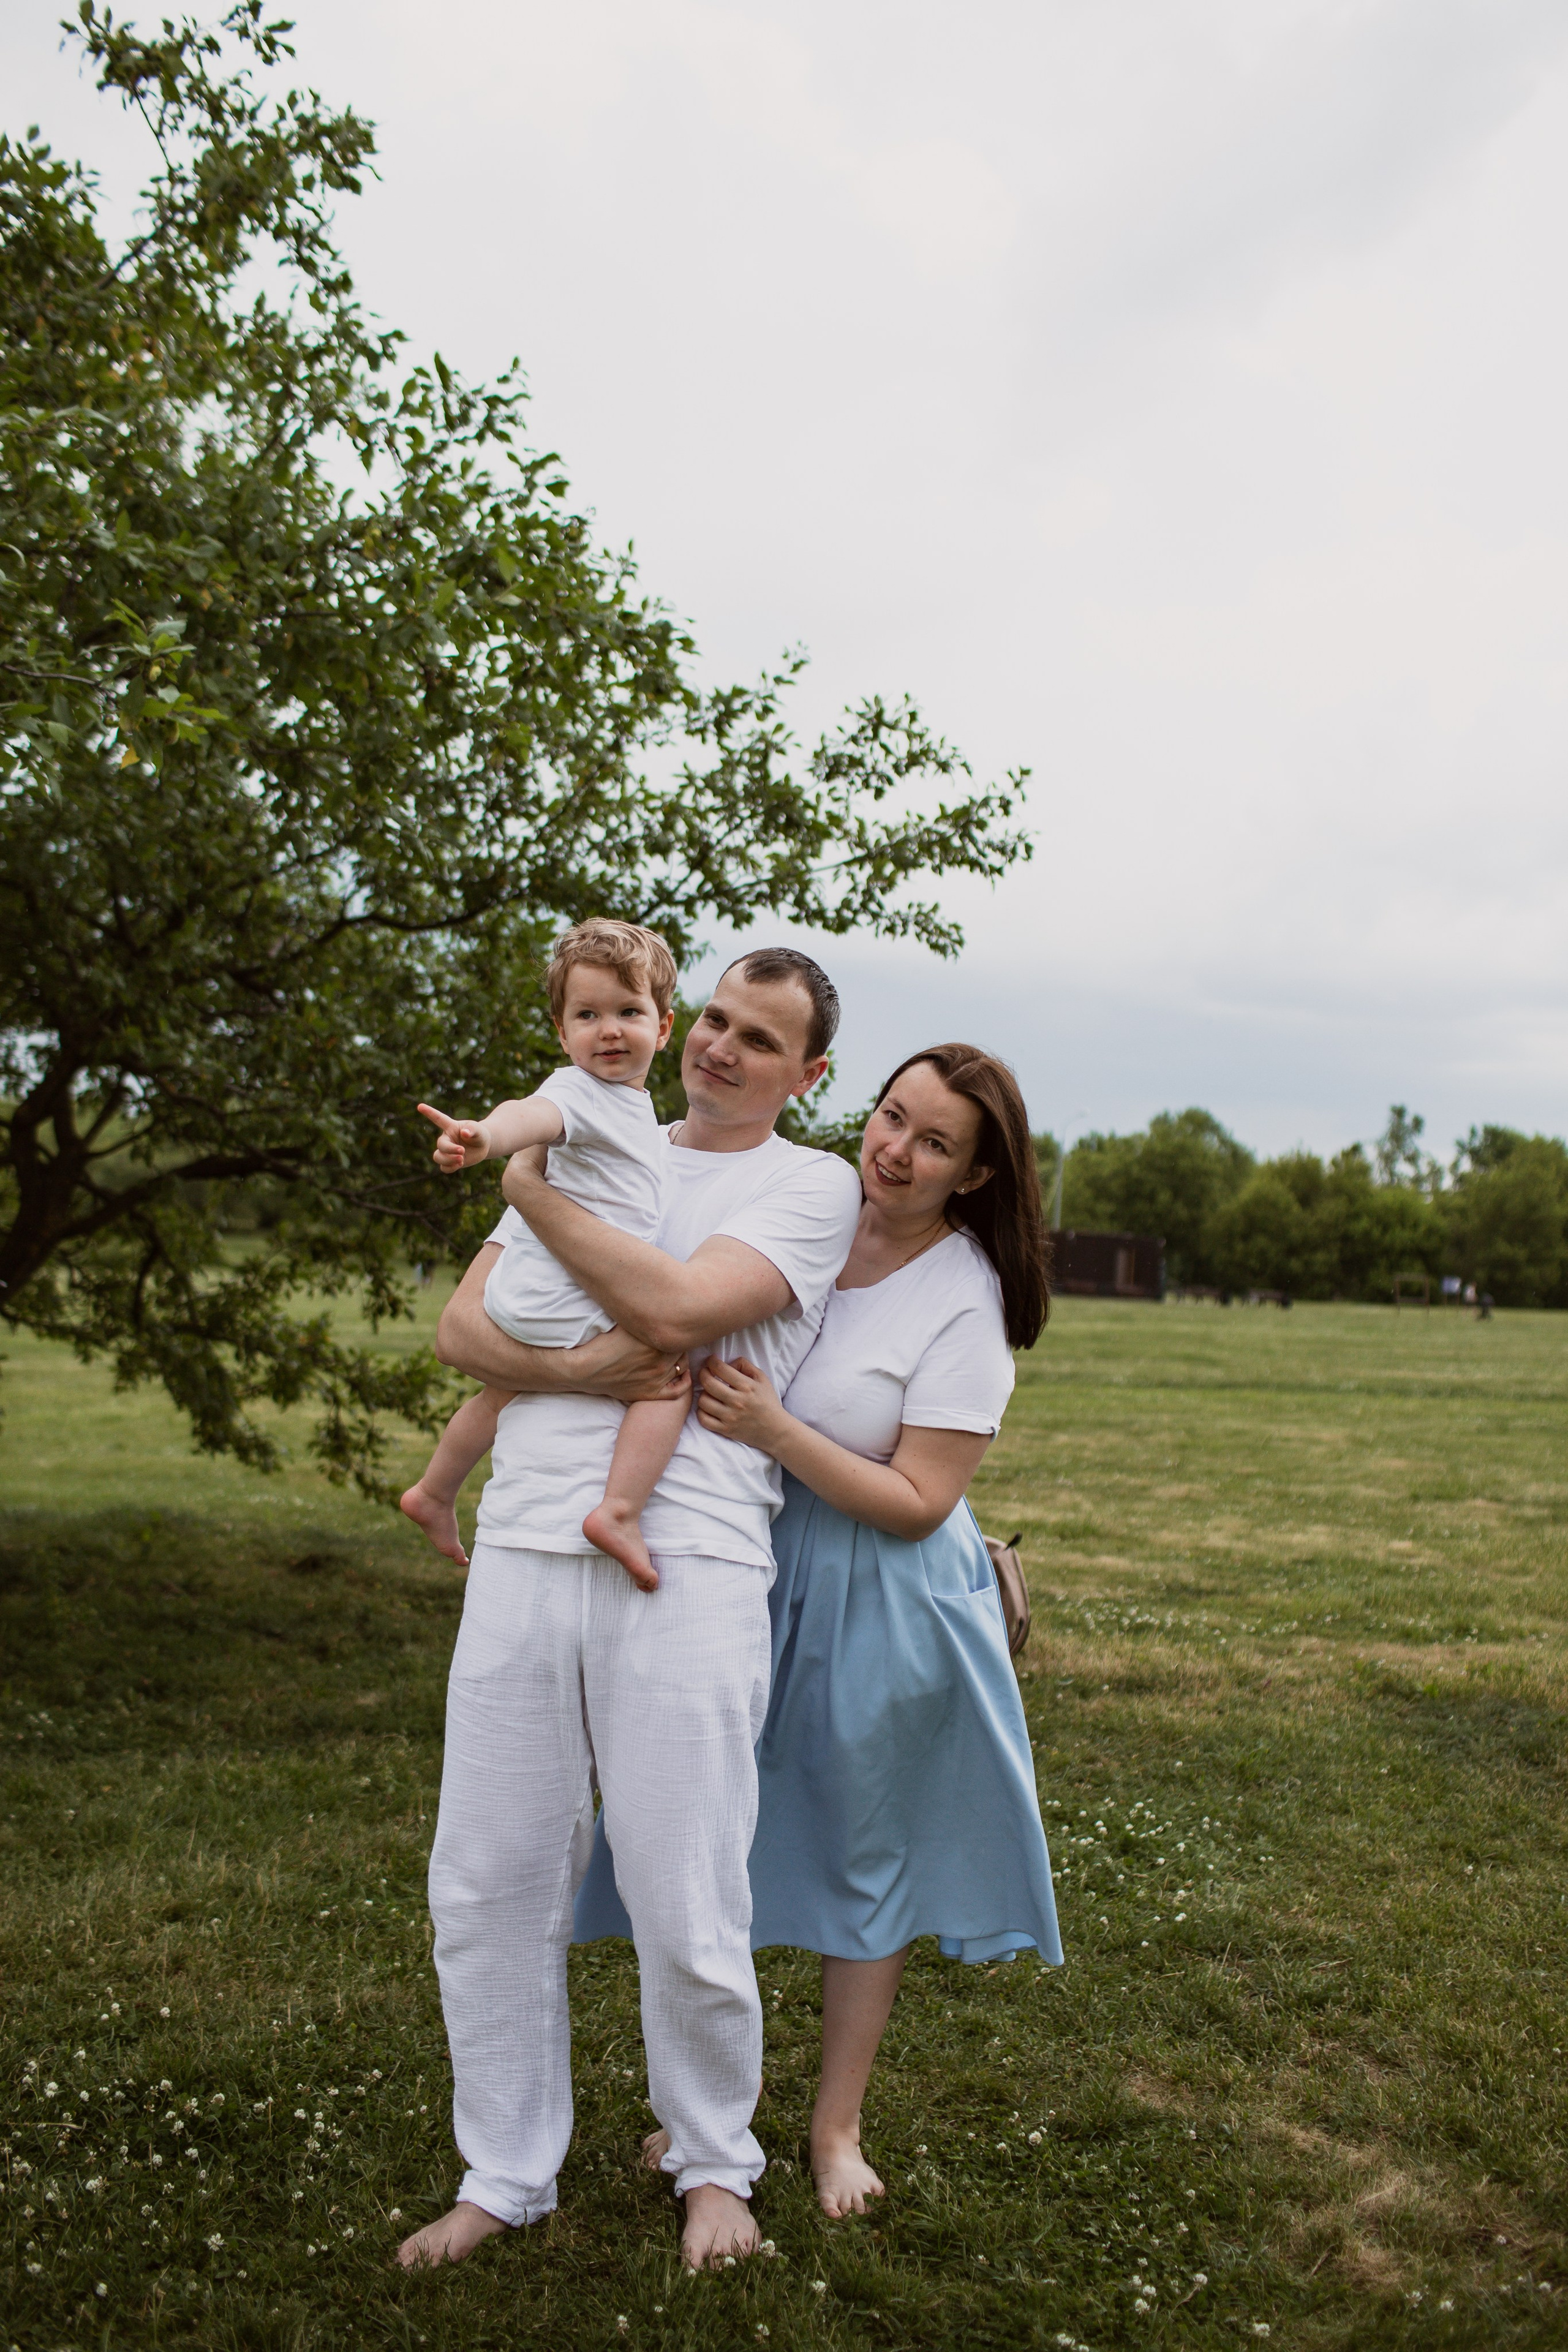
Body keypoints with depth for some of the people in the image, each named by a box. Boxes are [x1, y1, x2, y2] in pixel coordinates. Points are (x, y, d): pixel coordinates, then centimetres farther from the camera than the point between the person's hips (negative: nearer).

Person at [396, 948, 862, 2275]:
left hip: (687, 1562, -4)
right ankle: (505, 2175, 29)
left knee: (687, 1909, 1)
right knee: (487, 1888, 9)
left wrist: (525, 1183, -2)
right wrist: (580, 1371, -10)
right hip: (526, 1544, 5)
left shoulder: (812, 1185, 4)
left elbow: (673, 1309, -13)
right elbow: (462, 1329, 11)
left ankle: (714, 2166, 28)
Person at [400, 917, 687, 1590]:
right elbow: (533, 1113, -39)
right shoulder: (580, 1091, -15)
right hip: (565, 1303, -11)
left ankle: (434, 1492, 47)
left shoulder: (633, 1103, 15)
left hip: (524, 1301, 11)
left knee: (505, 1391, 29)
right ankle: (620, 1511, -20)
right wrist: (485, 1137, -58)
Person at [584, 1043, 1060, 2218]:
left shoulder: (965, 1303, -15)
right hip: (746, 1579, 4)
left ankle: (838, 2122, 34)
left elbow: (917, 1503, -17)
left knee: (864, 1854, 13)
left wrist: (774, 1430, -27)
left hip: (877, 1603, -4)